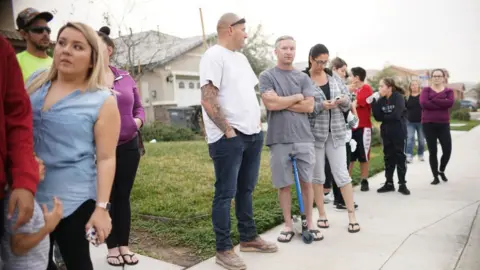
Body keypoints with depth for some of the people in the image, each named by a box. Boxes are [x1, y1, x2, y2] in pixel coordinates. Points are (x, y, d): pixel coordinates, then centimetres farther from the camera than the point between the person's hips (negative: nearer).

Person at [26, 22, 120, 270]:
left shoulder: (102, 101, -10)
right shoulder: (36, 81, 5)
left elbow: (106, 158, -12)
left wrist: (102, 207, -15)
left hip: (73, 199, -5)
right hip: (28, 194, 5)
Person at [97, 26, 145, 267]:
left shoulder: (125, 77, 8)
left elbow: (139, 106, 14)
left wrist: (138, 120, -5)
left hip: (129, 145, 3)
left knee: (123, 196, 11)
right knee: (106, 197, 7)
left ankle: (124, 245, 24)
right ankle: (112, 247, 23)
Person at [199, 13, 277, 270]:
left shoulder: (240, 57, 18)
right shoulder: (214, 55, -11)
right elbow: (208, 100, -19)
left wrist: (257, 122, 12)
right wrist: (228, 130, -17)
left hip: (253, 134, 9)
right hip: (229, 138, -9)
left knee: (246, 189, 16)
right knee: (226, 194, 0)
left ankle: (249, 238, 30)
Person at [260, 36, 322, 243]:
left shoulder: (303, 77, 10)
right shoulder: (267, 76, 1)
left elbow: (309, 106, -1)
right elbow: (271, 103, -13)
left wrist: (282, 103, -5)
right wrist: (297, 97, -2)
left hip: (303, 138, 2)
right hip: (279, 139, -2)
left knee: (306, 182, 8)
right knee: (284, 184, 7)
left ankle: (309, 223, 21)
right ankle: (288, 225, 20)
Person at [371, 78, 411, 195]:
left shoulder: (398, 97, -11)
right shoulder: (381, 100, 4)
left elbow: (396, 115, -21)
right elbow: (378, 117, -4)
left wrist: (384, 117, -5)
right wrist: (374, 103, -13)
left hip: (398, 132, -5)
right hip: (386, 132, 5)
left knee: (400, 156, 1)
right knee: (388, 157, 10)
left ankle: (402, 184, 8)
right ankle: (389, 183, 18)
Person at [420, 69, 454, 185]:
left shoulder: (449, 91, 9)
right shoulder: (426, 90, 5)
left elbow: (450, 102, -13)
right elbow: (423, 103, -15)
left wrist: (433, 100, -13)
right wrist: (442, 104, -12)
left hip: (443, 125, 1)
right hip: (428, 124, -1)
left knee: (447, 150, -3)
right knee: (432, 151, 2)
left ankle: (441, 171, 26)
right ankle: (435, 176, 15)